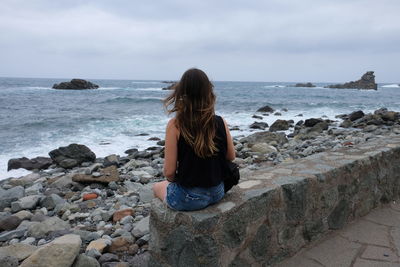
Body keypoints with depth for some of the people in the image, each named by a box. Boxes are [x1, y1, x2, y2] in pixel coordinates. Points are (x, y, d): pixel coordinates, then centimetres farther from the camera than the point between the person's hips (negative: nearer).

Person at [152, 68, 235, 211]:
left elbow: (169, 172, -17)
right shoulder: (220, 122, -10)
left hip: (188, 198, -4)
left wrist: (174, 180, 4)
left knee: (157, 187, 30)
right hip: (217, 193, 5)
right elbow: (231, 157, 4)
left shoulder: (175, 125, -20)